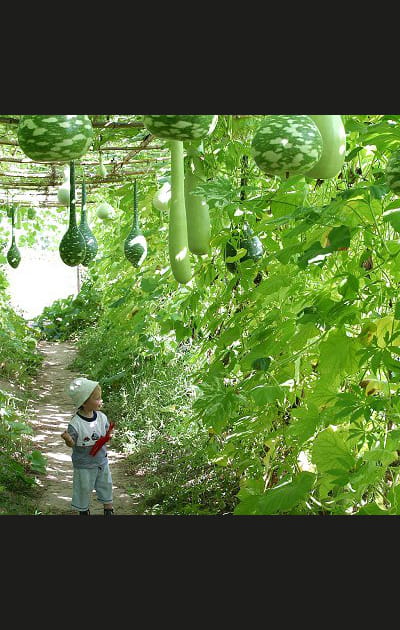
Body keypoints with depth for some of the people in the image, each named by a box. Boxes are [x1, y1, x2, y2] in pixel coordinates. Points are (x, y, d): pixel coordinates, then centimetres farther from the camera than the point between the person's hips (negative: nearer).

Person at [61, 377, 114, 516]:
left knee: (106, 485, 20)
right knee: (84, 489, 13)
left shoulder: (102, 417, -9)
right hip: (83, 465, -5)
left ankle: (108, 509, 41)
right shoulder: (75, 424, -25)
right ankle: (83, 511, 37)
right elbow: (72, 443, -17)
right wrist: (68, 439, -38)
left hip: (102, 461, 5)